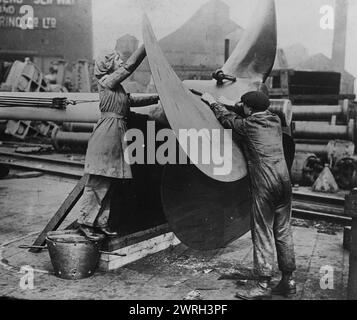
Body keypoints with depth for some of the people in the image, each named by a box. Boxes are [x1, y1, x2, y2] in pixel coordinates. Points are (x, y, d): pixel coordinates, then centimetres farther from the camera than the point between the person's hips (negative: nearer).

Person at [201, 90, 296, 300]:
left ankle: (263, 285, 3)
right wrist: (243, 109, 37)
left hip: (264, 186, -6)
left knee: (263, 234, -1)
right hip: (284, 182, 6)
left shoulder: (247, 124, -2)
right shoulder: (275, 120, 12)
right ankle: (289, 281, 20)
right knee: (283, 232, 12)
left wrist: (213, 102, 31)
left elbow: (227, 118, 16)